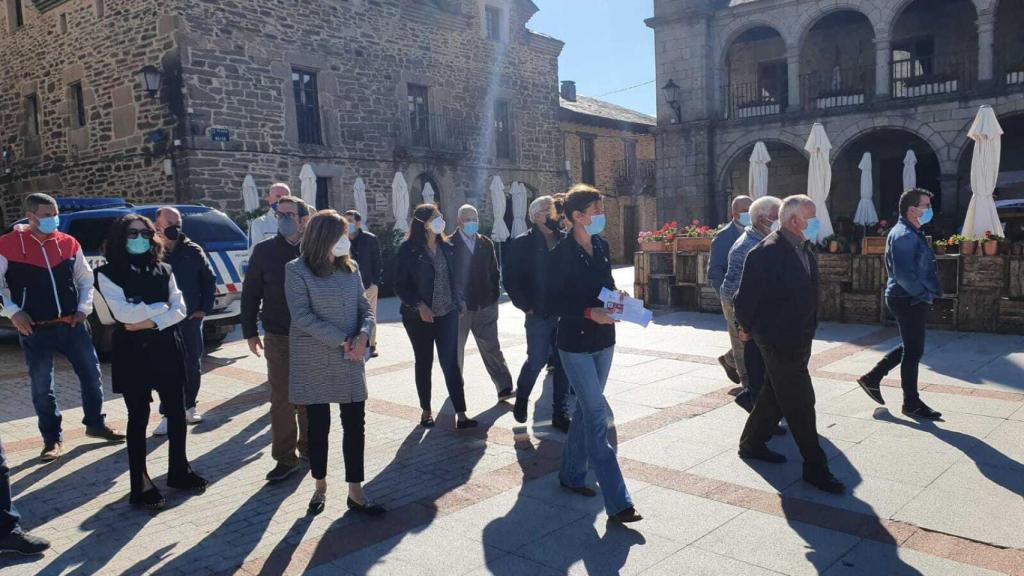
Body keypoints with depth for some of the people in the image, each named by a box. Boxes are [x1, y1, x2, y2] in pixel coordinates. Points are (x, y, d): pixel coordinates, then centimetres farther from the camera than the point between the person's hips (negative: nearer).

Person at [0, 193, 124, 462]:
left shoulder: (68, 243, 4)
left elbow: (86, 278, 12)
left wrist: (83, 308, 2)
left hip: (72, 324, 3)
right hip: (35, 329, -3)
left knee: (91, 375, 8)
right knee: (42, 387, 5)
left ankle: (96, 424, 26)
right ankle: (52, 439, 19)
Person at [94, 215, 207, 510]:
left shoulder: (163, 270, 8)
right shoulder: (108, 273, -3)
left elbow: (180, 309, 0)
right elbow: (123, 312, -16)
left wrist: (151, 322, -15)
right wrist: (162, 307, -7)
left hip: (167, 348, 4)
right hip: (133, 352, -4)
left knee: (177, 412, 8)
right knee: (139, 417, 3)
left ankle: (179, 470, 25)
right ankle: (141, 483, 11)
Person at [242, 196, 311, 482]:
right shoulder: (264, 251, -2)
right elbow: (250, 294, 4)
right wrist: (250, 332, 4)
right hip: (278, 338, 0)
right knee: (282, 400, 1)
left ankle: (308, 448, 29)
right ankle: (285, 458, 11)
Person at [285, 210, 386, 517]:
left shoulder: (350, 268, 7)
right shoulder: (297, 270, -7)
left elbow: (365, 308, 7)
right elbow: (302, 316, -15)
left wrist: (363, 335, -14)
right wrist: (342, 340, -19)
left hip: (350, 361, 4)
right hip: (315, 362, -4)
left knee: (355, 425, 4)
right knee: (318, 426, 9)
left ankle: (356, 492, 13)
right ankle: (320, 487, 27)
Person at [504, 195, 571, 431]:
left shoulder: (565, 240, 5)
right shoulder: (523, 243, -2)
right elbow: (511, 279, -4)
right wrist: (525, 306, -7)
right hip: (539, 314, -3)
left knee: (564, 363, 6)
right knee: (536, 361, 0)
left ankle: (560, 412, 20)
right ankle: (521, 399, 28)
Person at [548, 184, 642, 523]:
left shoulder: (602, 246, 6)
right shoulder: (562, 253, -13)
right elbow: (555, 301, -13)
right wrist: (590, 313, -24)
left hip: (603, 340, 7)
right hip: (575, 343, -7)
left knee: (586, 410, 16)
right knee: (597, 414, -9)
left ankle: (571, 475, 34)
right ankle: (617, 503, -7)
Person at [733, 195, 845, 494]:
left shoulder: (804, 251, 8)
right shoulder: (767, 252, -21)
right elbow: (747, 296, -18)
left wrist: (808, 331, 19)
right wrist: (748, 329, -6)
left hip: (799, 340, 9)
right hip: (778, 340, -9)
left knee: (776, 395, 19)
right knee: (800, 402, -4)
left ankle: (752, 444, 36)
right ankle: (815, 467, 7)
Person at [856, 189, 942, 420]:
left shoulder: (912, 233, 15)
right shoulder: (903, 235, -18)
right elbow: (903, 275, -26)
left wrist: (929, 293, 13)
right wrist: (924, 295, -18)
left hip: (913, 299, 10)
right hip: (909, 300, -10)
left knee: (910, 347, 19)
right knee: (913, 351, 0)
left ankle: (872, 378, 26)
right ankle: (911, 403, 12)